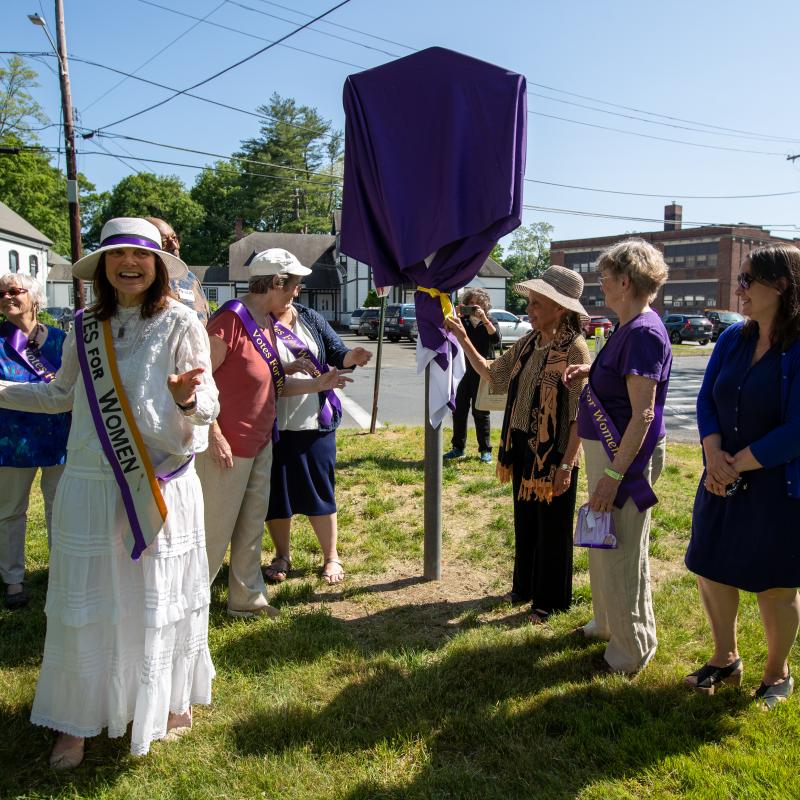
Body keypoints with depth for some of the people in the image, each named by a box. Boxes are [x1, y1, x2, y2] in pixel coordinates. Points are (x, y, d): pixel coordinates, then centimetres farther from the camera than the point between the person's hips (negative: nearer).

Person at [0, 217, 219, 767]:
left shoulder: (181, 324, -6)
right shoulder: (85, 328, 6)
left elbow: (208, 408, -7)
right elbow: (61, 396, 19)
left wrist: (187, 398, -29)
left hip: (162, 486, -3)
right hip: (89, 488, 3)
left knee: (158, 600, 10)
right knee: (82, 605, 10)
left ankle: (172, 701, 34)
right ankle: (78, 721, 29)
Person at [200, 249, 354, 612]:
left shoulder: (266, 323, 10)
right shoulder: (231, 320, -19)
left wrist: (317, 385, 4)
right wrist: (214, 436, -21)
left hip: (260, 443, 9)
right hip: (227, 447, -9)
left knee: (252, 525, 17)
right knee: (216, 528, 3)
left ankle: (247, 598, 30)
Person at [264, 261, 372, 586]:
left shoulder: (311, 319, 7)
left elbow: (337, 354, 4)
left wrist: (351, 357, -18)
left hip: (316, 421, 2)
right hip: (274, 424, -2)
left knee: (320, 489, 8)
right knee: (276, 492, 10)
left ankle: (331, 557, 24)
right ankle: (282, 556, 30)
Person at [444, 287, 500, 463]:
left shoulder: (489, 322, 5)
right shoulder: (463, 322, 11)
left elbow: (496, 339, -15)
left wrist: (484, 319, -21)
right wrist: (457, 316, -13)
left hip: (482, 373, -3)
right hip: (463, 370, 3)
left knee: (480, 411, -1)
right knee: (459, 409, 4)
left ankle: (485, 450, 7)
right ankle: (458, 447, 14)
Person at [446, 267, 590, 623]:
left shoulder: (574, 349, -18)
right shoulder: (528, 343, 3)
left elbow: (580, 415, -17)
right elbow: (492, 374, 12)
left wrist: (566, 465, -19)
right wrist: (463, 339, 3)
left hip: (554, 453, -7)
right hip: (523, 447, 7)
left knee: (551, 529, 9)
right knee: (525, 521, 20)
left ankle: (551, 599, 26)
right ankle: (525, 587, 39)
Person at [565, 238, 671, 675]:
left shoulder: (644, 332, -20)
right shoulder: (628, 328, 10)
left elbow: (643, 414, -25)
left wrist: (614, 474, -27)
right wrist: (587, 374, 7)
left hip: (625, 455, -10)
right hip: (605, 449, 10)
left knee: (621, 553, 3)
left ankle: (631, 651, 20)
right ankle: (608, 623, 42)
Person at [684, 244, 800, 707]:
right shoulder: (733, 339, 2)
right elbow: (706, 399, 3)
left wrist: (736, 466, -18)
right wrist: (714, 454, -13)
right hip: (723, 482, 6)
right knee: (711, 570, 15)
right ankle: (726, 659, 38)